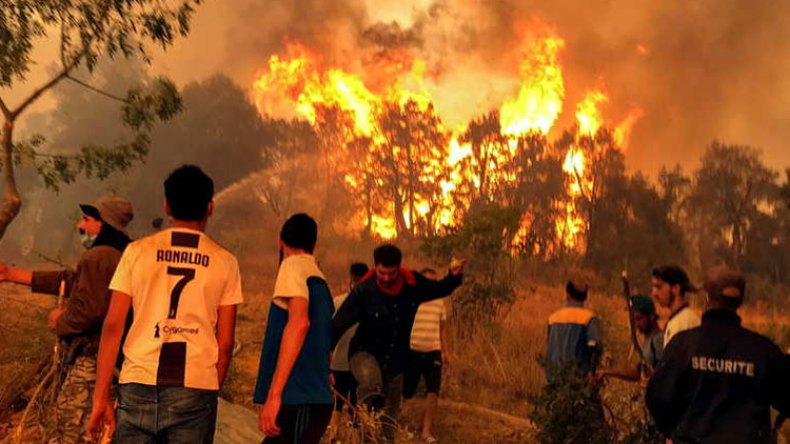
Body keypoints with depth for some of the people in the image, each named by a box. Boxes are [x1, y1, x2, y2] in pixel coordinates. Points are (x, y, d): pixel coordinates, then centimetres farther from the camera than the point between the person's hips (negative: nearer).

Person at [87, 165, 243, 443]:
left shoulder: (137, 251, 6)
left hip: (140, 384, 1)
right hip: (195, 389, 0)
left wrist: (101, 396, 5)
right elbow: (225, 343, 5)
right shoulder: (224, 262, 6)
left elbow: (112, 326, 2)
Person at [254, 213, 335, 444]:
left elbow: (299, 322, -22)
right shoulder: (319, 278, 20)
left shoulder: (293, 265, -5)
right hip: (315, 399, 9)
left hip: (299, 401, -9)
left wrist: (274, 394, -25)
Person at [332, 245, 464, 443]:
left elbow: (439, 289, 10)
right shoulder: (363, 290, -19)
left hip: (396, 359, 4)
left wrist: (454, 276, -10)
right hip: (365, 352, -4)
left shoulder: (413, 284, -9)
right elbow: (339, 324, -17)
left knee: (389, 418, 13)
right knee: (370, 382, -40)